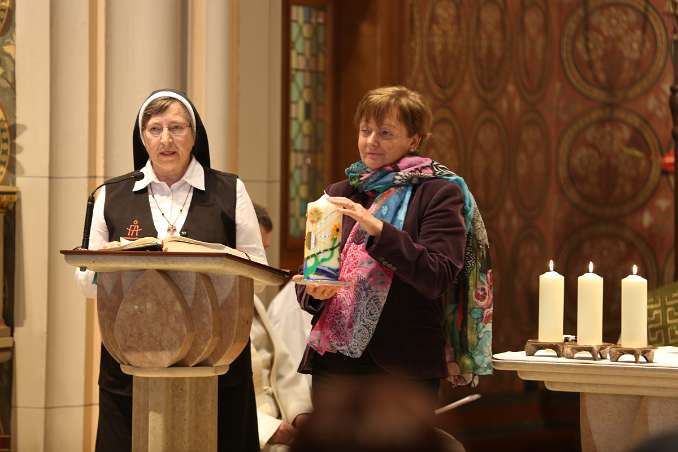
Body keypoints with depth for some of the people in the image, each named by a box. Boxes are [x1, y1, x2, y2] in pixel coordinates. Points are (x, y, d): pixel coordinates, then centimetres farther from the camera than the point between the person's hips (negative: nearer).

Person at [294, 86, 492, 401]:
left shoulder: (440, 194, 1)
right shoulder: (339, 194, 16)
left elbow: (439, 277, -12)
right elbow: (306, 275, 17)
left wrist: (378, 229, -21)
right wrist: (314, 292, -7)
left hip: (404, 367, -4)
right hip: (335, 360, 4)